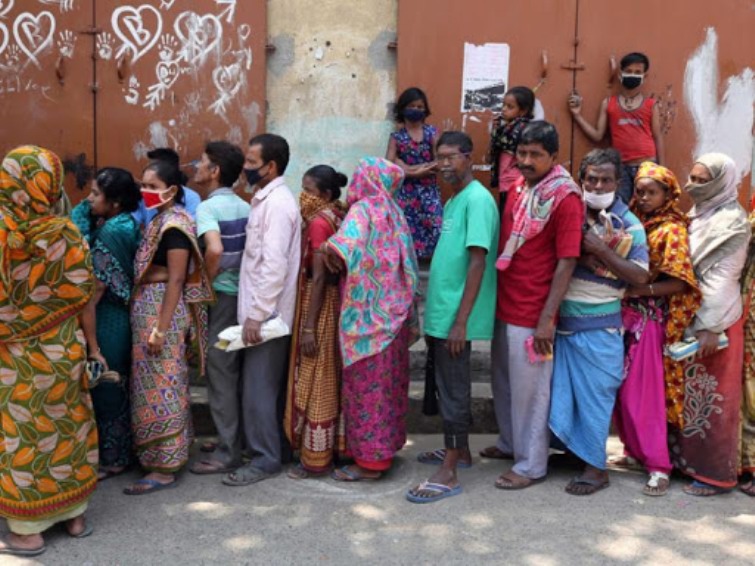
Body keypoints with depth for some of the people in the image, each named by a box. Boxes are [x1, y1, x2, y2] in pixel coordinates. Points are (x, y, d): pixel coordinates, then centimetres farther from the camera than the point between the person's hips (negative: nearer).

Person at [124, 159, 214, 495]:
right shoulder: (160, 221, 14)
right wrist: (151, 323, 14)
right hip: (148, 307, 10)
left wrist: (161, 329, -22)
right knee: (157, 386, 15)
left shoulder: (174, 224, -15)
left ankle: (165, 469, 4)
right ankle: (156, 457, 26)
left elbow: (176, 280, -20)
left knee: (161, 388, -4)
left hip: (162, 310, -10)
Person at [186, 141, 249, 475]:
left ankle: (227, 453, 5)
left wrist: (205, 284, -16)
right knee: (237, 372, 16)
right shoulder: (245, 207, 10)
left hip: (222, 297, -8)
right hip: (244, 294, 8)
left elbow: (215, 249, -30)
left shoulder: (208, 207, -13)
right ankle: (239, 440, 26)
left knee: (220, 375, 0)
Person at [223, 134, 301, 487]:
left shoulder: (276, 203, -17)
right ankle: (277, 448, 25)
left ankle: (265, 459, 7)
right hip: (262, 310, 10)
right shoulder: (267, 200, 13)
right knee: (270, 385, 16)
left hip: (266, 313, -10)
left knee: (258, 388, -2)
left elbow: (275, 265, -23)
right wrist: (254, 311, 15)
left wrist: (257, 315, -22)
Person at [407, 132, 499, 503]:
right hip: (440, 312, 9)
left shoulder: (477, 200, -14)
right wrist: (439, 311, 17)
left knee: (454, 388, -4)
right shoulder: (453, 201, 15)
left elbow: (478, 262, -20)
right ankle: (459, 450, 32)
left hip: (456, 316, -9)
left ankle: (448, 473, 2)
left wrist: (461, 320, -22)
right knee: (448, 384, 18)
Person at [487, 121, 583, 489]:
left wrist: (547, 319, -19)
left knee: (529, 390, 3)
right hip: (504, 305, 8)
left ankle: (531, 464, 17)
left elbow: (567, 263, -16)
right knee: (503, 383, 20)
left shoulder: (565, 198, -15)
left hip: (532, 315, -8)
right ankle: (510, 443, 39)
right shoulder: (518, 188, 7)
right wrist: (495, 296, 13)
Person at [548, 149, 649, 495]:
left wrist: (600, 250, -20)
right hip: (564, 319, 4)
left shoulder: (629, 225, -5)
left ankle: (595, 467, 14)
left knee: (594, 394, 3)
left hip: (599, 326, -4)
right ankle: (571, 447, 29)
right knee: (563, 390, 12)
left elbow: (640, 276, -12)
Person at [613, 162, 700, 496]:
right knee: (622, 391, 9)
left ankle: (658, 465, 3)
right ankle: (635, 452, 24)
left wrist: (640, 289, -17)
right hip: (624, 316, 6)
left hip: (649, 320, -6)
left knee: (644, 393, -5)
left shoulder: (672, 230, -6)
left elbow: (679, 282, -12)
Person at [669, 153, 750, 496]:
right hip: (688, 316, 8)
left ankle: (717, 474, 8)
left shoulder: (732, 221, -11)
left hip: (715, 320, -8)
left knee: (713, 398, -1)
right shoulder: (699, 214, 13)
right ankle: (686, 458, 23)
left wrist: (711, 327, -19)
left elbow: (722, 278, -16)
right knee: (688, 393, 12)